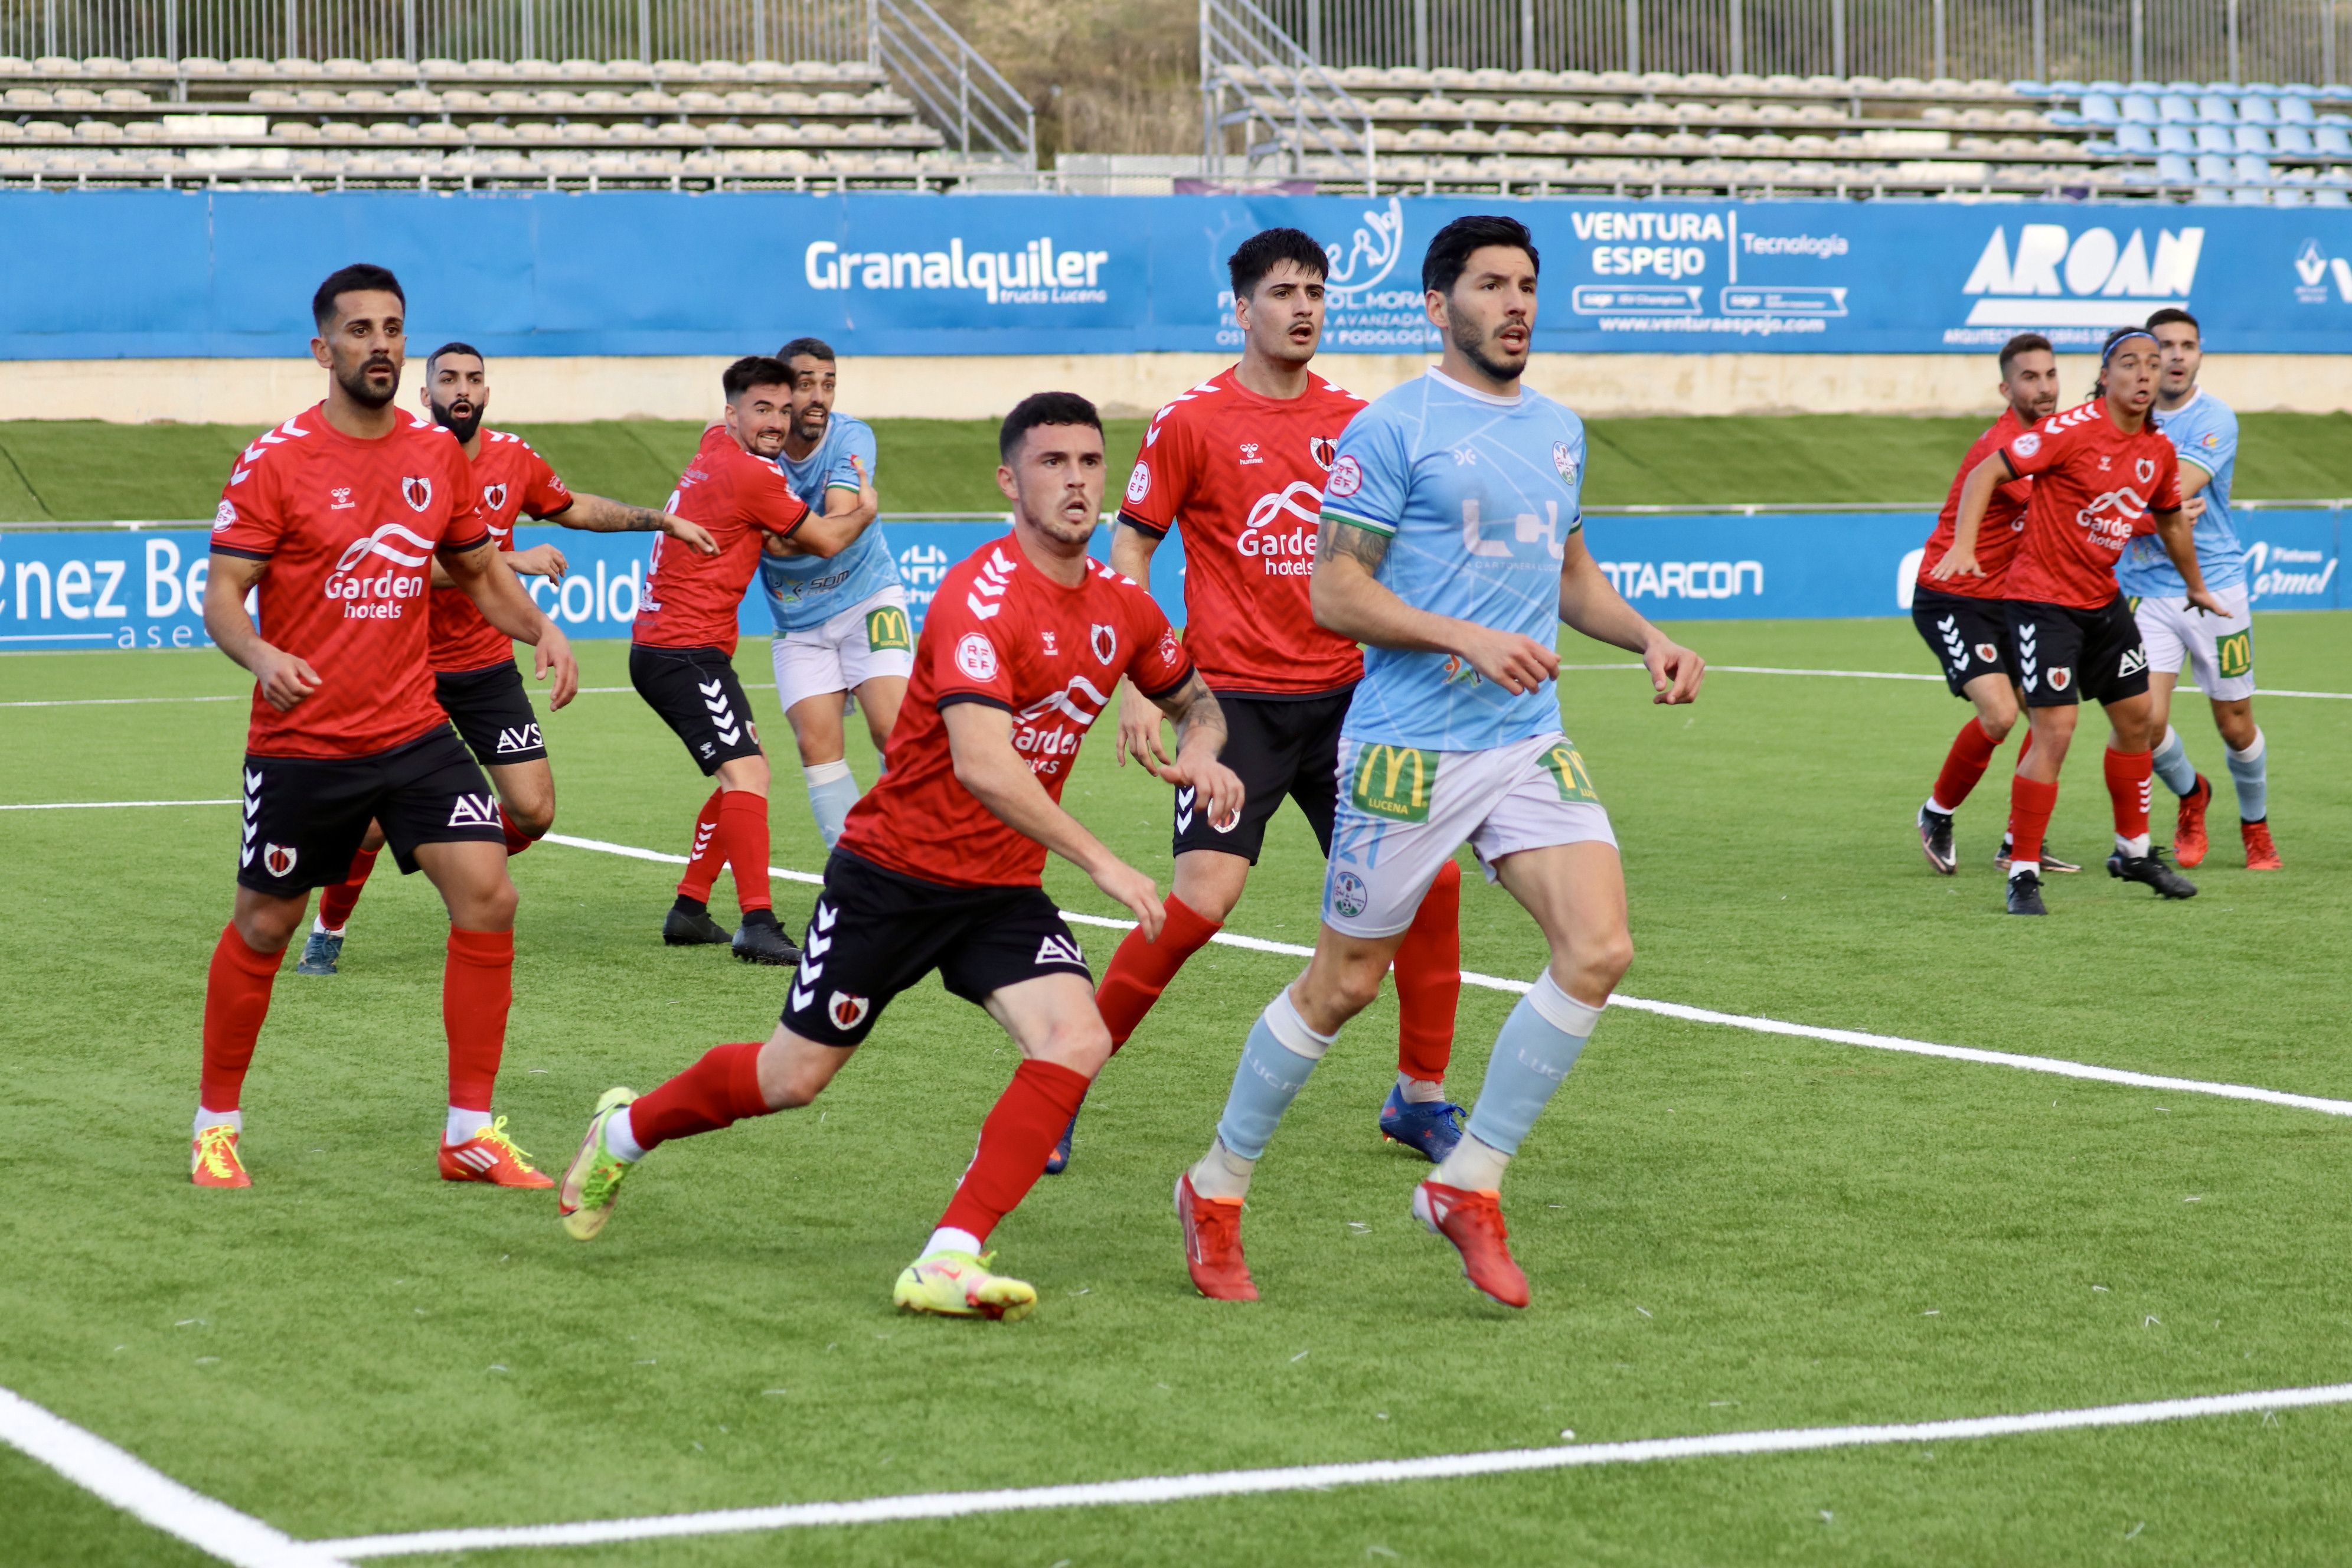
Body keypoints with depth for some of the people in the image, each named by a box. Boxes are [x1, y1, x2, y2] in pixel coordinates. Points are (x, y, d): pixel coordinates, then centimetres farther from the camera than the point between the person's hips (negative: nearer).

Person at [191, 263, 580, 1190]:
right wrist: (260, 655, -31)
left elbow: (479, 570, 18)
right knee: (265, 928, 8)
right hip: (301, 741, -4)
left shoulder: (438, 453, 5)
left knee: (488, 897, -10)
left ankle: (471, 1134, -1)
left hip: (415, 731, 4)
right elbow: (222, 594, -10)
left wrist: (541, 629, 0)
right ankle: (216, 1125, 28)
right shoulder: (276, 462, -9)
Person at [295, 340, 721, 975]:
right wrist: (514, 560, -31)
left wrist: (663, 521, 18)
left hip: (487, 668, 4)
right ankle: (328, 929, 17)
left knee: (533, 813, -3)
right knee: (371, 822, -10)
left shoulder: (514, 459, 0)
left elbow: (576, 508, 20)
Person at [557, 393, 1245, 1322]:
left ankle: (949, 1262, -21)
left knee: (1076, 1040, -21)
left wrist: (1202, 750, -3)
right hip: (895, 871, -5)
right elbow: (983, 764, -35)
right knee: (794, 1077, 7)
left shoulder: (1121, 608, 1)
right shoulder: (983, 596, -23)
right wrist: (1099, 862, -36)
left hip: (1005, 890, 6)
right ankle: (624, 1132, 36)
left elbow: (1195, 699, 22)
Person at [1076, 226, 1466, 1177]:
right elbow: (1129, 550, -1)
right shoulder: (1191, 421, -4)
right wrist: (1136, 689, -9)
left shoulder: (1352, 421, 8)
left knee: (1429, 876, -2)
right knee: (1203, 898, -17)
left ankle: (1420, 1098, 15)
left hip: (1341, 693, 5)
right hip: (1233, 697, -5)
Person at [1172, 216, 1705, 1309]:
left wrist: (1647, 639, 10)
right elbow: (1334, 593, -11)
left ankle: (1466, 1185, 0)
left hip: (1531, 744, 6)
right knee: (1344, 983, 2)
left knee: (1598, 950, -12)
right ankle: (1216, 1188, 22)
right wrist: (1465, 638, -22)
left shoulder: (1559, 429, 13)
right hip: (1409, 748, -6)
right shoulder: (1393, 428, -8)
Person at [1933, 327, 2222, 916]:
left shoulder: (2159, 452, 3)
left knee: (2136, 717, 14)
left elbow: (2171, 520, 23)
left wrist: (2196, 587, 36)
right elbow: (1986, 474, -18)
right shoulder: (2073, 430, -18)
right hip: (2042, 597, -8)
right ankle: (2023, 874, -6)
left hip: (2102, 598, 8)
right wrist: (1963, 545, -32)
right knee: (2054, 731, -15)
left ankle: (2133, 849, 33)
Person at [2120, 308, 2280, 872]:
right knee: (2146, 719, -13)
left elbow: (2176, 489, -21)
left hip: (2215, 587, -2)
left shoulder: (2214, 419, -8)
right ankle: (2191, 796, 19)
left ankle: (2256, 827, 32)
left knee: (2236, 726, 6)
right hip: (2145, 589, 2)